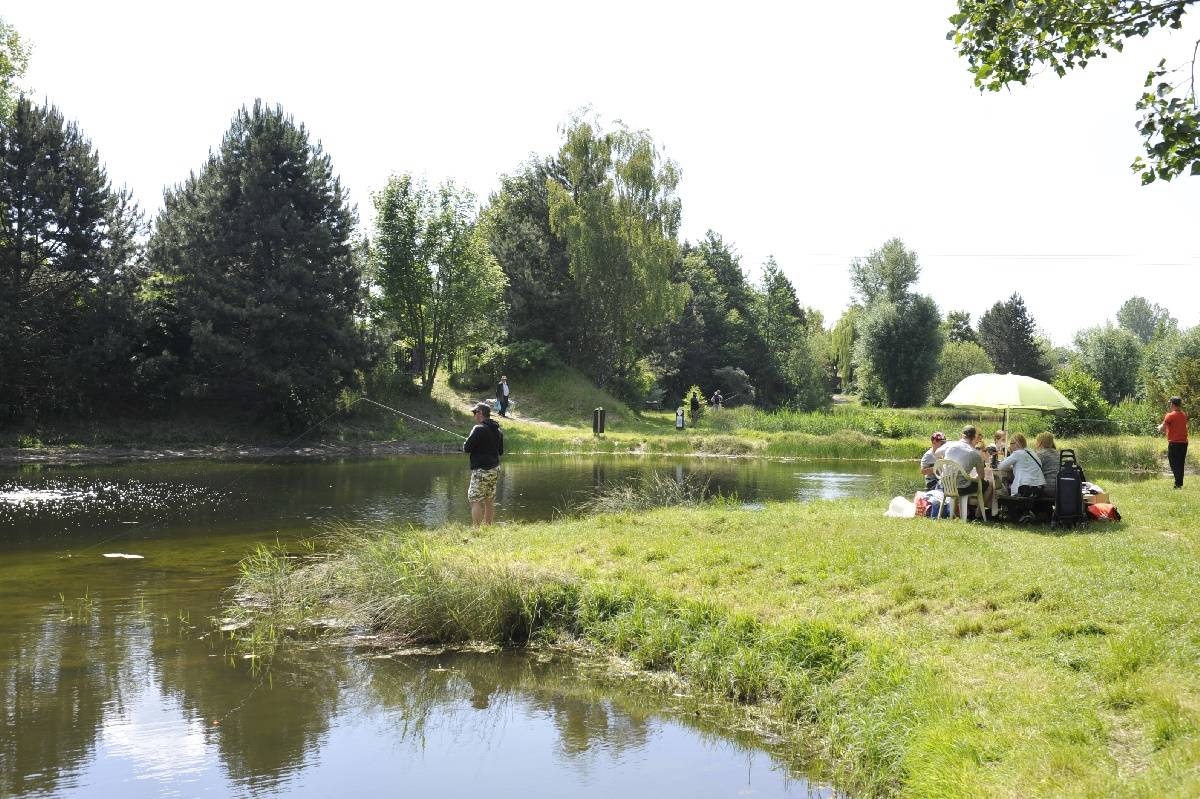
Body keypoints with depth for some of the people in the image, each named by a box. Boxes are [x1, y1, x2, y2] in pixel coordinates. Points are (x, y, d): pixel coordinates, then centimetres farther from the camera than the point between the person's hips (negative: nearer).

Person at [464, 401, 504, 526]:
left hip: (481, 470, -8)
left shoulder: (479, 429, -15)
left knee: (475, 501, -6)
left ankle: (476, 528, -11)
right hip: (495, 470, 8)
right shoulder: (498, 431, 10)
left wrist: (466, 443, 6)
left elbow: (466, 448, -15)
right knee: (490, 501, 13)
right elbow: (501, 451, 18)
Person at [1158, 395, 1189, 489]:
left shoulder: (1170, 415, -12)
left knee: (1174, 464, -3)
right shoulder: (1184, 415, 10)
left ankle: (1178, 484, -9)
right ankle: (1180, 483, 17)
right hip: (1184, 442, 7)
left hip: (1174, 443, -7)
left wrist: (1159, 427, 7)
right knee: (1180, 464, 14)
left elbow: (1162, 429, -13)